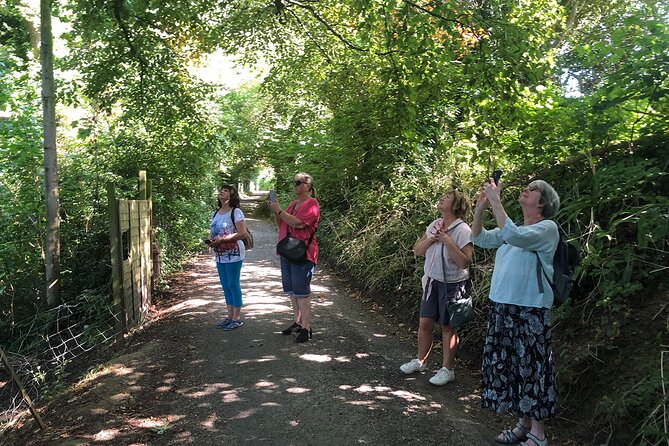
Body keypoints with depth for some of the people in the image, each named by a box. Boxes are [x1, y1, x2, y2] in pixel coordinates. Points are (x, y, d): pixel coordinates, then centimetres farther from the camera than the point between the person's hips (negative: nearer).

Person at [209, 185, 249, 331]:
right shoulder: (216, 213, 13)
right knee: (225, 286, 12)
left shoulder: (236, 212, -10)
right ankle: (230, 316, 22)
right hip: (219, 255, 8)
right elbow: (212, 232, 21)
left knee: (233, 284, -3)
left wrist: (222, 240, -24)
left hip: (233, 255, -8)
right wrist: (210, 239, -3)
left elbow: (242, 233, -18)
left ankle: (237, 318, 7)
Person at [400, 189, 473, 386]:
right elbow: (417, 251, 5)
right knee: (425, 323, 11)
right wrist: (432, 238, -12)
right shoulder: (434, 225, 4)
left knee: (447, 326, 5)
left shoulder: (462, 230, -15)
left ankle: (447, 369, 18)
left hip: (452, 284, -6)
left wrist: (446, 239, -26)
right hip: (432, 281, 6)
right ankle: (420, 360, 29)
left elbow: (464, 262, -23)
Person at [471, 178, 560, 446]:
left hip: (530, 311, -8)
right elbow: (480, 239, 15)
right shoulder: (514, 228, 16)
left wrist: (495, 202, -21)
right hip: (502, 308, 8)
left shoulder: (547, 228, -8)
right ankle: (524, 424, 27)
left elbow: (512, 236, -26)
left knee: (530, 368, -1)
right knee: (510, 366, 13)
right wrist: (480, 207, 3)